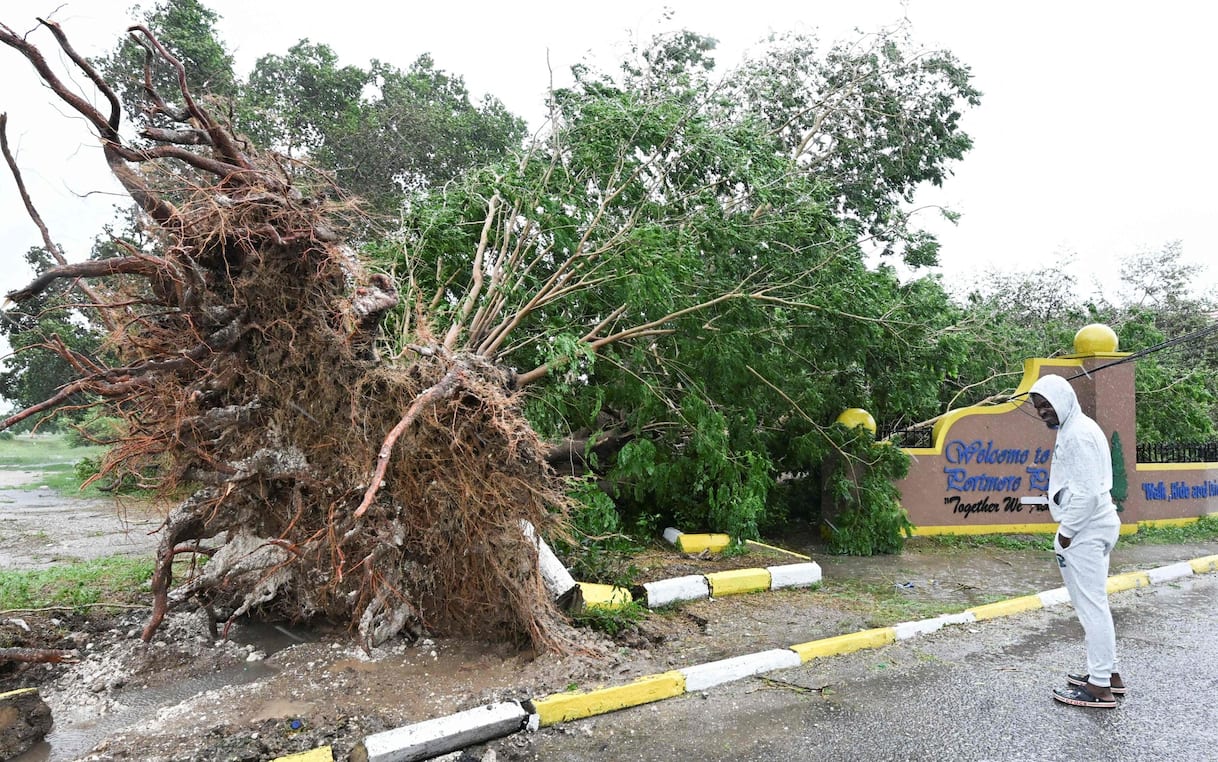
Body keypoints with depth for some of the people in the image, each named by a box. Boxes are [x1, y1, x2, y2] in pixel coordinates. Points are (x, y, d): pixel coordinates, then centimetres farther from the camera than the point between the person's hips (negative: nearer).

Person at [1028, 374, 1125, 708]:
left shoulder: (1077, 434, -18)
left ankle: (1099, 686, 4)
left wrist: (1065, 533, -15)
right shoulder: (1076, 428, 14)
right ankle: (1108, 673, 28)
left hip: (1086, 531, -11)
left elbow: (1088, 492, -23)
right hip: (1092, 527, 11)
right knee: (1092, 603, 18)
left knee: (1091, 605, -3)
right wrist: (1068, 528, 16)